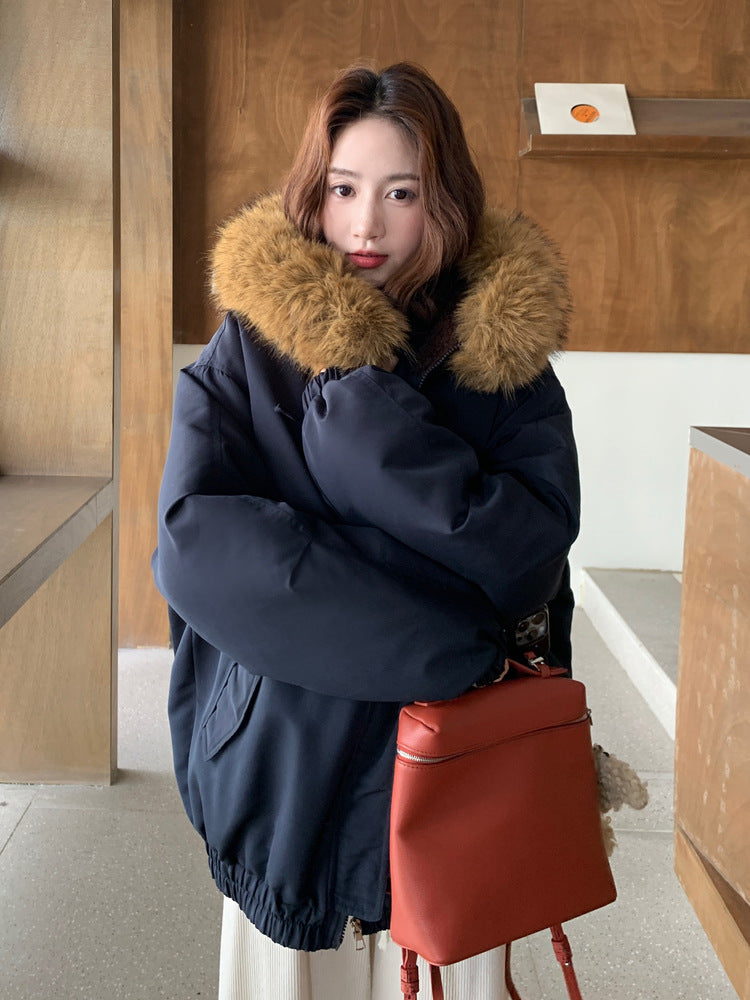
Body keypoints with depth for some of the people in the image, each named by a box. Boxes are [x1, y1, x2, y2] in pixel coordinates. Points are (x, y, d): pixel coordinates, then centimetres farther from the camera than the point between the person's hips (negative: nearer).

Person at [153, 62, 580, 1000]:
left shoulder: (503, 352, -3)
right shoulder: (246, 353, -6)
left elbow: (532, 551, -15)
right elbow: (192, 539, -19)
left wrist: (363, 406, -21)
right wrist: (434, 638, -23)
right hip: (291, 765, 0)